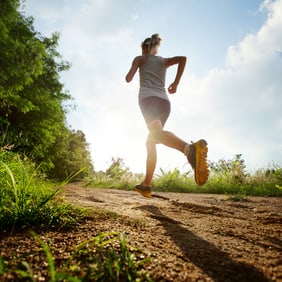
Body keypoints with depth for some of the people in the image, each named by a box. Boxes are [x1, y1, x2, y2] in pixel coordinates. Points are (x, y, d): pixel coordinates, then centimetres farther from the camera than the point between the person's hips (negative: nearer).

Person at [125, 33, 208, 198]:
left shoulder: (140, 58, 20)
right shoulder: (164, 61, 29)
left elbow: (129, 79, 8)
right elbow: (182, 58, 11)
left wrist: (129, 73, 32)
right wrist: (176, 83, 13)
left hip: (148, 98, -5)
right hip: (165, 102, 6)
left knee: (157, 134, -31)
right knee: (151, 142, 15)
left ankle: (191, 149, -64)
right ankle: (147, 185, 10)